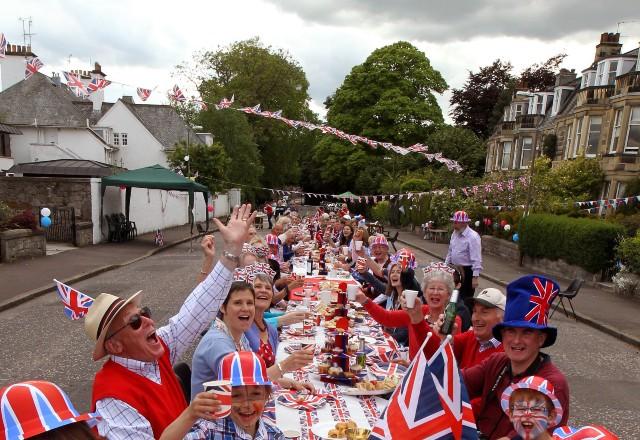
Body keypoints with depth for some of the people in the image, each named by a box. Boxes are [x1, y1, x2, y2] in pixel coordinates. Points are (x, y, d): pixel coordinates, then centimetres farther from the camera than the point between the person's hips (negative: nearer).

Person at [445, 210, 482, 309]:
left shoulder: (473, 237, -20)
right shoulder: (455, 233, 4)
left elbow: (476, 259, -22)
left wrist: (475, 277, -24)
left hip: (467, 271, -8)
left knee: (466, 299, 3)